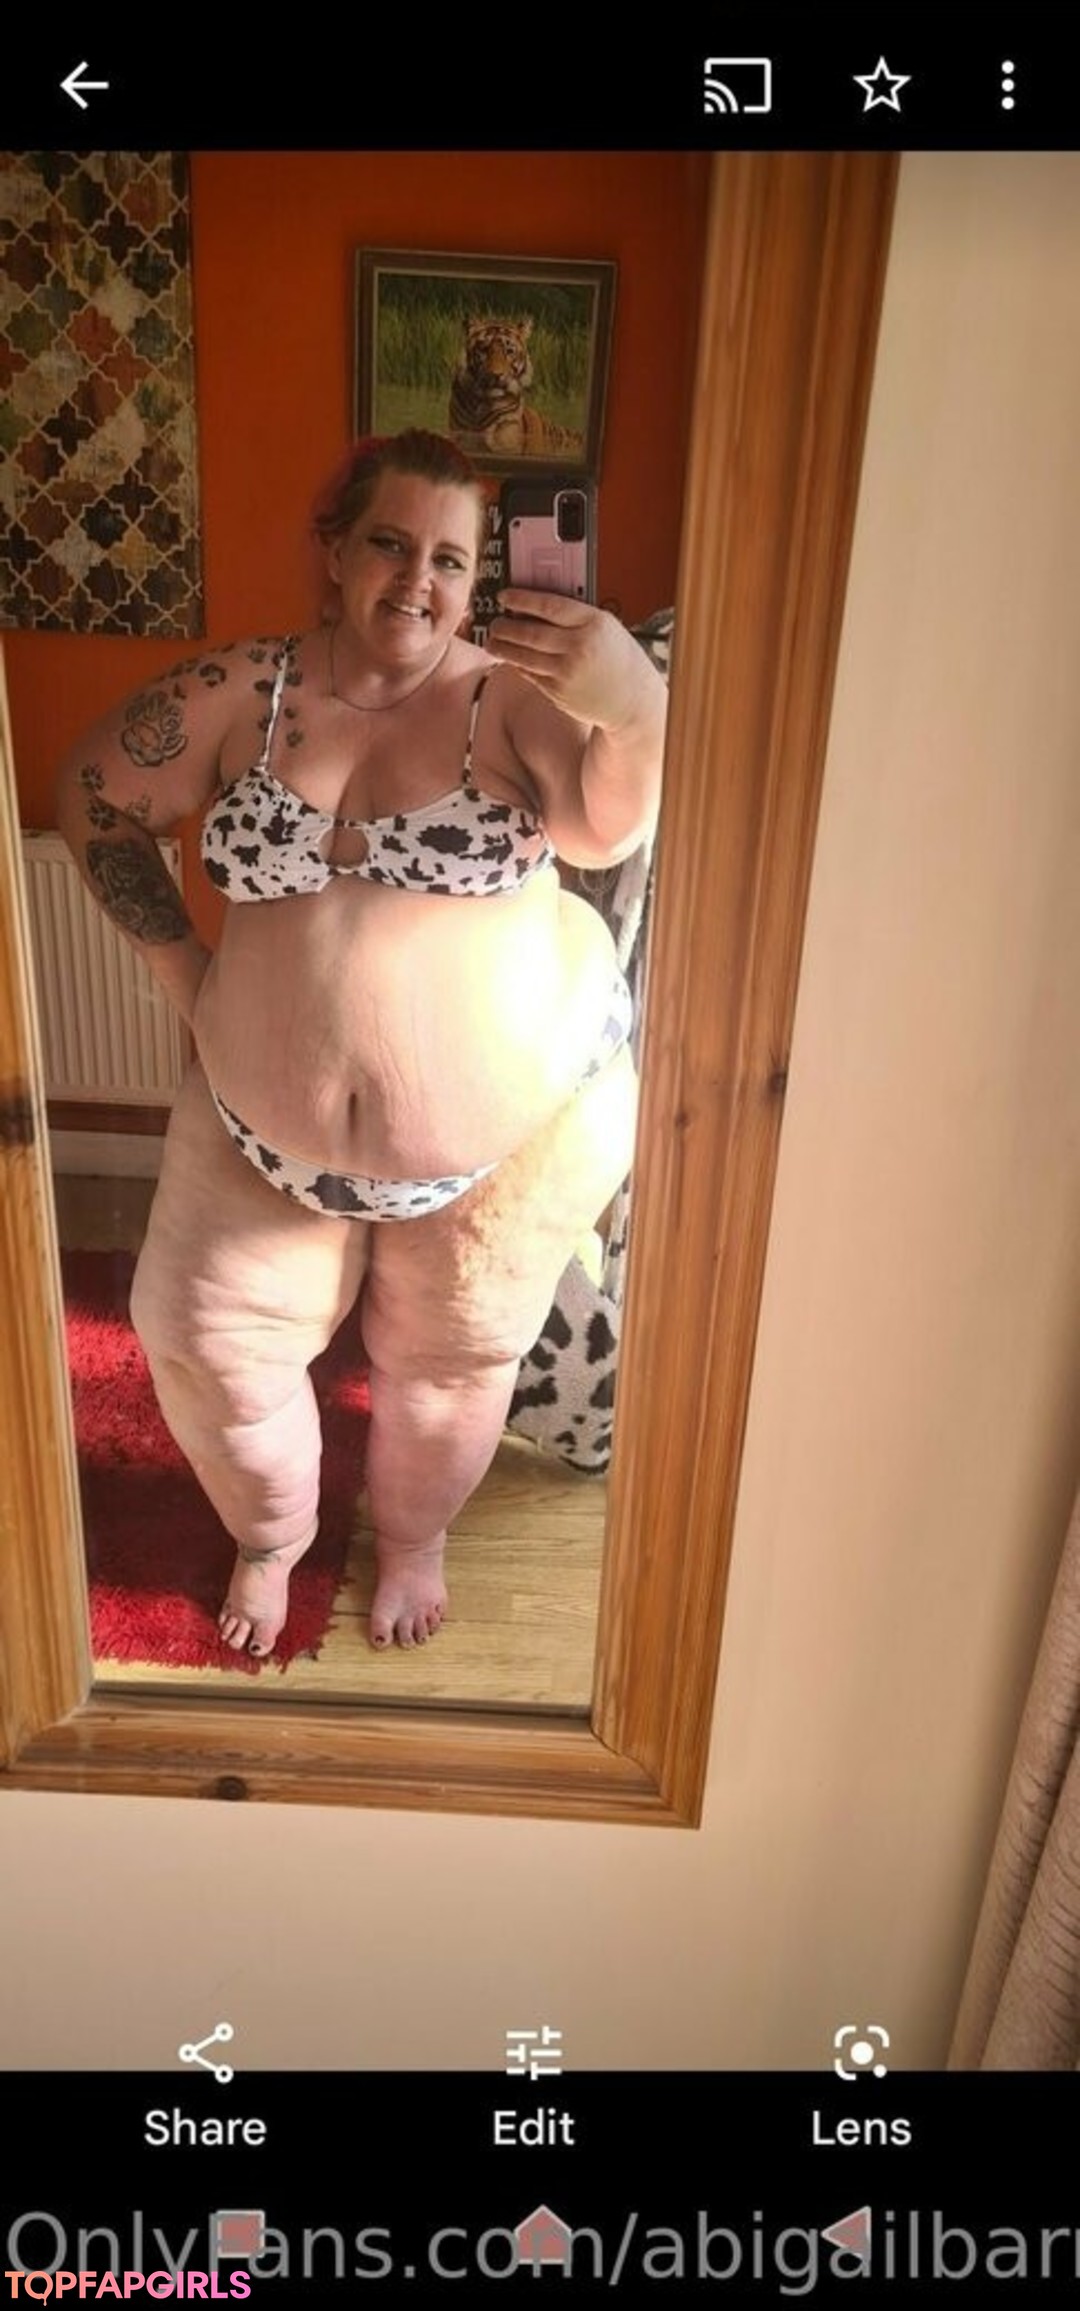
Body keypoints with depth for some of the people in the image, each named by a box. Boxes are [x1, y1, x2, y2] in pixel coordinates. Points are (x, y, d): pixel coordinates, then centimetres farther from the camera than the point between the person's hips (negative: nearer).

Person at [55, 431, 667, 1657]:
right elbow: (96, 792, 7)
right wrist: (176, 958, -2)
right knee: (207, 1336, 14)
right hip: (266, 1123, 3)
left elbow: (610, 827, -31)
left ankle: (412, 1535, 50)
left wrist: (638, 710, -53)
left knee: (448, 1354, 17)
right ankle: (269, 1535, 46)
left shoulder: (512, 699, -13)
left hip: (505, 1129, -2)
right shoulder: (239, 693, -6)